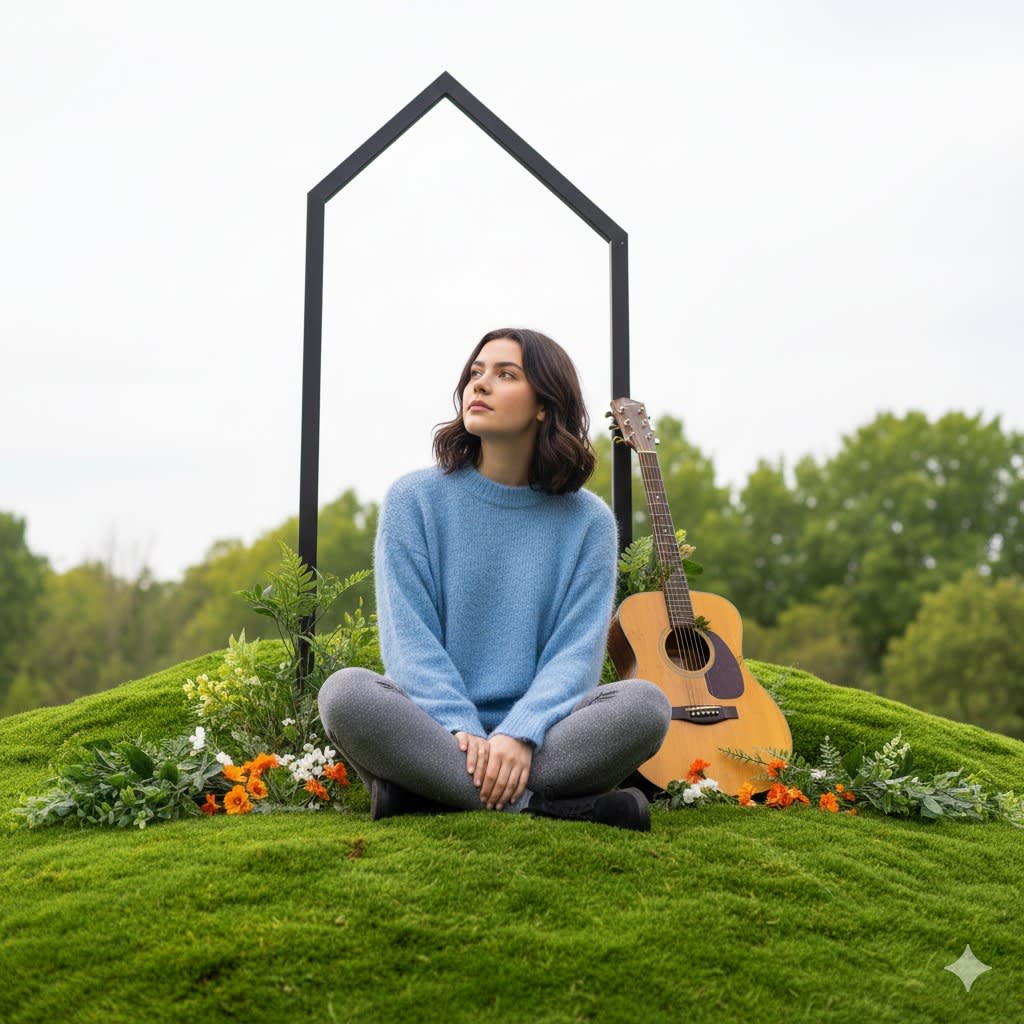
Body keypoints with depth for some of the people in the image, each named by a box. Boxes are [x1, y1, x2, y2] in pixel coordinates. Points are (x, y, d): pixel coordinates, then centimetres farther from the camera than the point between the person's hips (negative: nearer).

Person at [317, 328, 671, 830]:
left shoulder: (587, 521, 5)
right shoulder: (414, 500, 4)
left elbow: (576, 653, -4)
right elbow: (409, 638, -4)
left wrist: (519, 736, -23)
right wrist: (460, 731, -21)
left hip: (540, 740, 1)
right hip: (432, 733, 0)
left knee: (645, 703, -27)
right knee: (346, 693, -31)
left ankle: (424, 795, -27)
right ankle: (539, 803, -29)